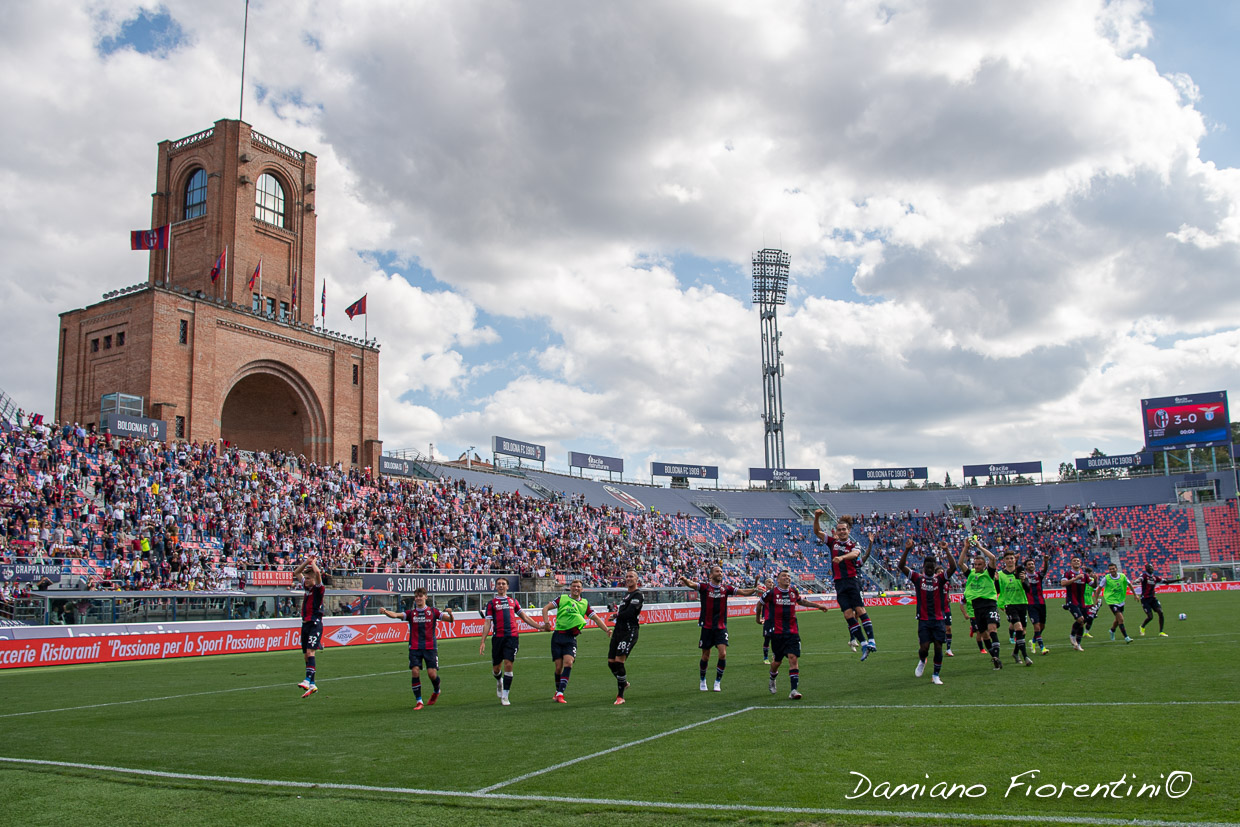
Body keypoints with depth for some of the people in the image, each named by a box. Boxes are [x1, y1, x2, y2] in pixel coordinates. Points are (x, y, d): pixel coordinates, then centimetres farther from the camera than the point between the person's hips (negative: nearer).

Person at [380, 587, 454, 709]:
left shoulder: (432, 611, 5)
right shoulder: (411, 613, 7)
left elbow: (450, 620, 0)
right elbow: (396, 615, -10)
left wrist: (450, 614, -24)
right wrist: (385, 611, -31)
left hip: (430, 647, -1)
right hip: (414, 648, 1)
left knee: (432, 673, -7)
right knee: (415, 671, -12)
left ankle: (436, 691, 25)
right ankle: (419, 701, 0)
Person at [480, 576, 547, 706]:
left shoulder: (512, 601, 16)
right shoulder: (491, 603, 8)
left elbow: (525, 617, 20)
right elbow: (487, 623, 2)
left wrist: (539, 626, 13)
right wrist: (483, 641, -6)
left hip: (512, 636, 1)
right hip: (498, 637, -1)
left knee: (508, 665, -10)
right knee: (496, 668, 6)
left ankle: (504, 696, 0)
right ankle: (499, 682, 42)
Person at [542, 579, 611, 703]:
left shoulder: (585, 603, 10)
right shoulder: (562, 598, 7)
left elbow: (596, 618, 9)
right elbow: (546, 608, 6)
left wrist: (607, 630, -5)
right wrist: (547, 622, -10)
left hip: (571, 638, 0)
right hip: (558, 636, 0)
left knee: (568, 663, -20)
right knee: (558, 667, -1)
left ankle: (560, 694, -22)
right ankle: (558, 691, 23)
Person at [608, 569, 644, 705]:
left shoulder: (638, 594, -8)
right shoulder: (626, 594, 21)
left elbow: (629, 613, -18)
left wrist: (618, 614, -1)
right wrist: (617, 613, 1)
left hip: (629, 632, -8)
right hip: (618, 631, 9)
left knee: (619, 662, -14)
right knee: (611, 662, 8)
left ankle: (620, 696, -6)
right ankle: (623, 683, 34)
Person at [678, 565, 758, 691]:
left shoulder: (726, 588, 3)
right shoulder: (704, 587, -6)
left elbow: (744, 592, 1)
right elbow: (691, 584, -23)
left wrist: (755, 589, -19)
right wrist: (685, 580, -46)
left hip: (721, 627, 2)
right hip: (707, 627, -2)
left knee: (723, 654, -12)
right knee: (705, 656, 7)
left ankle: (718, 682, 4)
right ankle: (702, 681, 30)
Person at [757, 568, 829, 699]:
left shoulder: (794, 592, 6)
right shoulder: (771, 593, -6)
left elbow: (802, 601, 28)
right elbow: (760, 603, 12)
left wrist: (817, 606, 24)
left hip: (792, 632, 2)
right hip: (777, 632, -2)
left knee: (793, 658, -11)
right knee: (777, 661, 6)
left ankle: (794, 690, -11)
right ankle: (772, 679, 39)